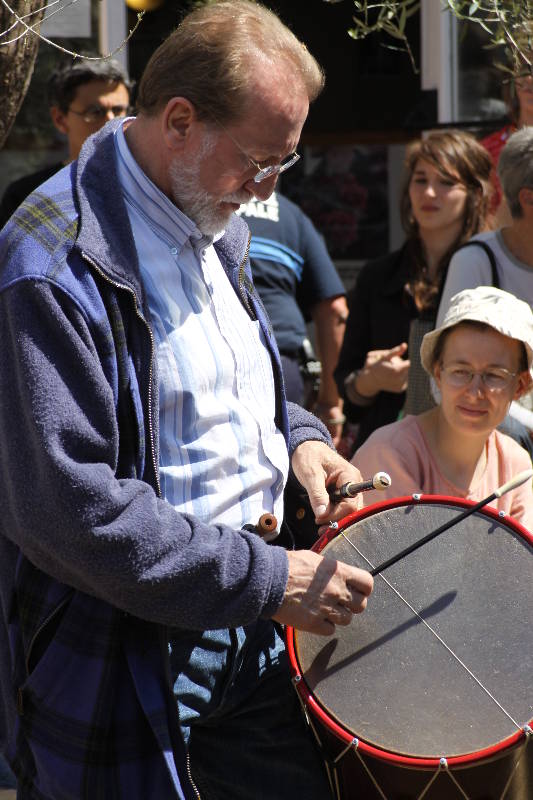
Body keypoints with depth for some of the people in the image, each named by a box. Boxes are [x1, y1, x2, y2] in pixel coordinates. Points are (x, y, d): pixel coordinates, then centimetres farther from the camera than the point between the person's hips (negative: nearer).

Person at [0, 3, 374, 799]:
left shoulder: (214, 223, 8)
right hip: (123, 662, -8)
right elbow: (70, 511, -27)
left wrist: (295, 435, 4)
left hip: (248, 638, 8)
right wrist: (266, 580, -23)